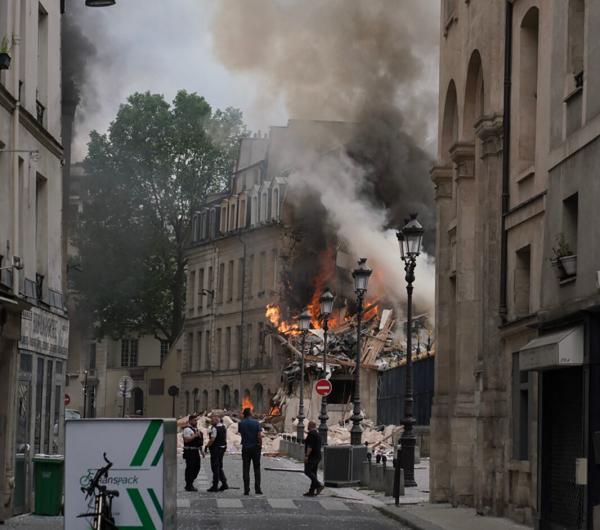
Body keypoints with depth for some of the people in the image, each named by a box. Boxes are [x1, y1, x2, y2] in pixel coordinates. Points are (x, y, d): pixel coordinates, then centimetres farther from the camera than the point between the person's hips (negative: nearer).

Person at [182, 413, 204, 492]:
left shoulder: (195, 428, 18)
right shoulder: (187, 429, -12)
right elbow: (186, 440, -22)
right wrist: (195, 436, -24)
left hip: (196, 451, 10)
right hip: (189, 451, -10)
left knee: (197, 467, 11)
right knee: (190, 468, -7)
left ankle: (190, 484, 21)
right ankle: (188, 486, -1)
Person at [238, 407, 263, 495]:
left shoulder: (241, 424, -1)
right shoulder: (256, 423, -6)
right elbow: (259, 436, -12)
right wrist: (260, 445, 2)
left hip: (245, 448, 1)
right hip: (255, 447, -1)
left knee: (246, 469, 3)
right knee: (257, 469, 7)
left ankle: (246, 490, -2)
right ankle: (257, 489, 2)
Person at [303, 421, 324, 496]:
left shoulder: (311, 434, -13)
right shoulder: (317, 434, 17)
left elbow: (310, 445, -21)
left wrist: (306, 455, -22)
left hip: (311, 456, -9)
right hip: (317, 456, 9)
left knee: (307, 471, -9)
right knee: (313, 473, 7)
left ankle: (319, 485, -20)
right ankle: (311, 491, 4)